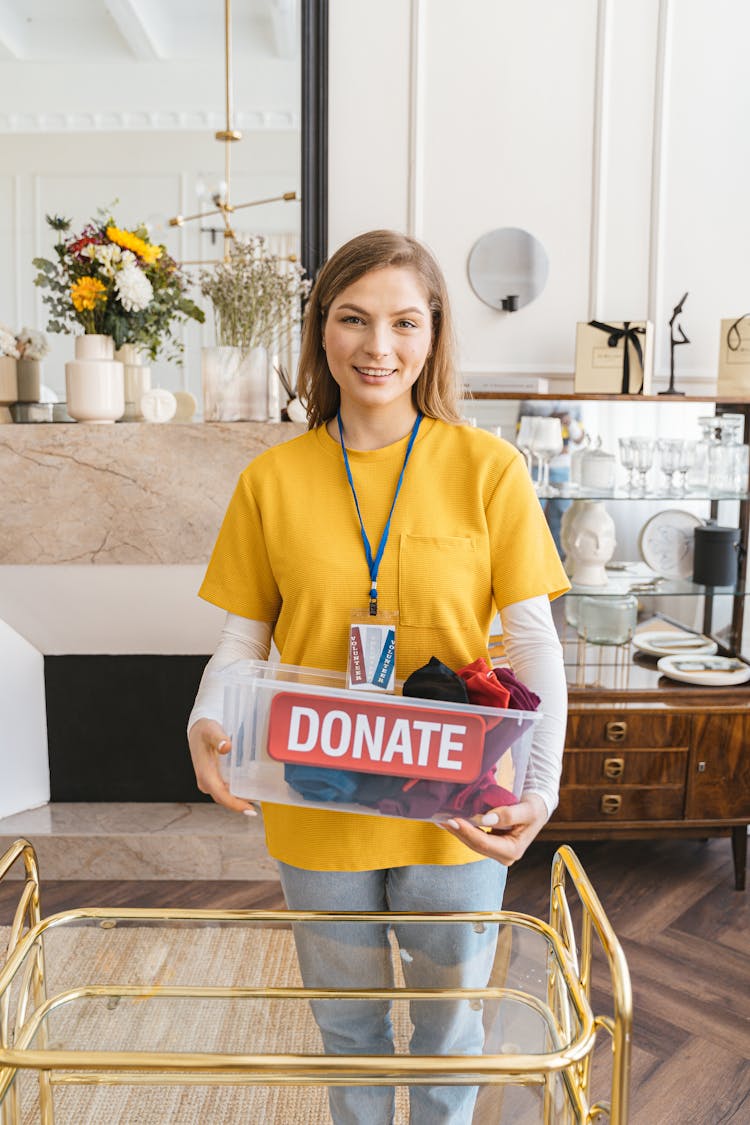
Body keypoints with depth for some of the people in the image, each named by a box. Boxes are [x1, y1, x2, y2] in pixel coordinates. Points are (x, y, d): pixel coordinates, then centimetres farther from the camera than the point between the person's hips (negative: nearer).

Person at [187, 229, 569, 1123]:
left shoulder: (487, 468, -9)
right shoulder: (272, 479, -5)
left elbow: (534, 643, -8)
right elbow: (242, 640, 0)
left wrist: (540, 788, -21)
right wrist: (207, 725, -20)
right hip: (317, 809, 1)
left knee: (449, 1023, 22)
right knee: (348, 1022, 23)